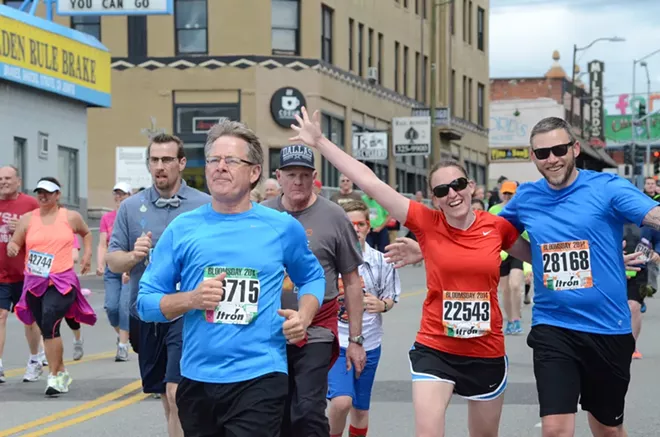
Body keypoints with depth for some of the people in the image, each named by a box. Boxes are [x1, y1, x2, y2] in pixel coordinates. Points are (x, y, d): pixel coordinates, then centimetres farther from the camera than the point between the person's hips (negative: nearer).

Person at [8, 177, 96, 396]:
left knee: (50, 324, -23)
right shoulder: (27, 219, 7)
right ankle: (62, 374, 28)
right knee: (46, 330, 11)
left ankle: (54, 376, -17)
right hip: (34, 283, 4)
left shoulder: (71, 217, 5)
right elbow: (14, 242, 8)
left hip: (61, 282, -4)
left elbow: (87, 233, 23)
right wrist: (12, 247, -15)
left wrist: (87, 254, 9)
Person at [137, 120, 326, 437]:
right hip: (197, 379, 3)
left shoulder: (282, 228, 2)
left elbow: (312, 277, 19)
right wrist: (191, 299, -13)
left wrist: (304, 316, -1)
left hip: (259, 378, -2)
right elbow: (146, 302, 5)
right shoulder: (182, 229, 3)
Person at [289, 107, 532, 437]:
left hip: (487, 352, 2)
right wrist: (319, 142, -14)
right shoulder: (427, 223, -8)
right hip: (434, 348, -2)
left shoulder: (497, 227, -3)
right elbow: (369, 181, -11)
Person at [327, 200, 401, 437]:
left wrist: (381, 305, -11)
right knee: (341, 401, -21)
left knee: (360, 409, 12)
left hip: (368, 344, 3)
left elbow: (390, 299, 10)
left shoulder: (380, 261, 0)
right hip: (336, 343, -3)